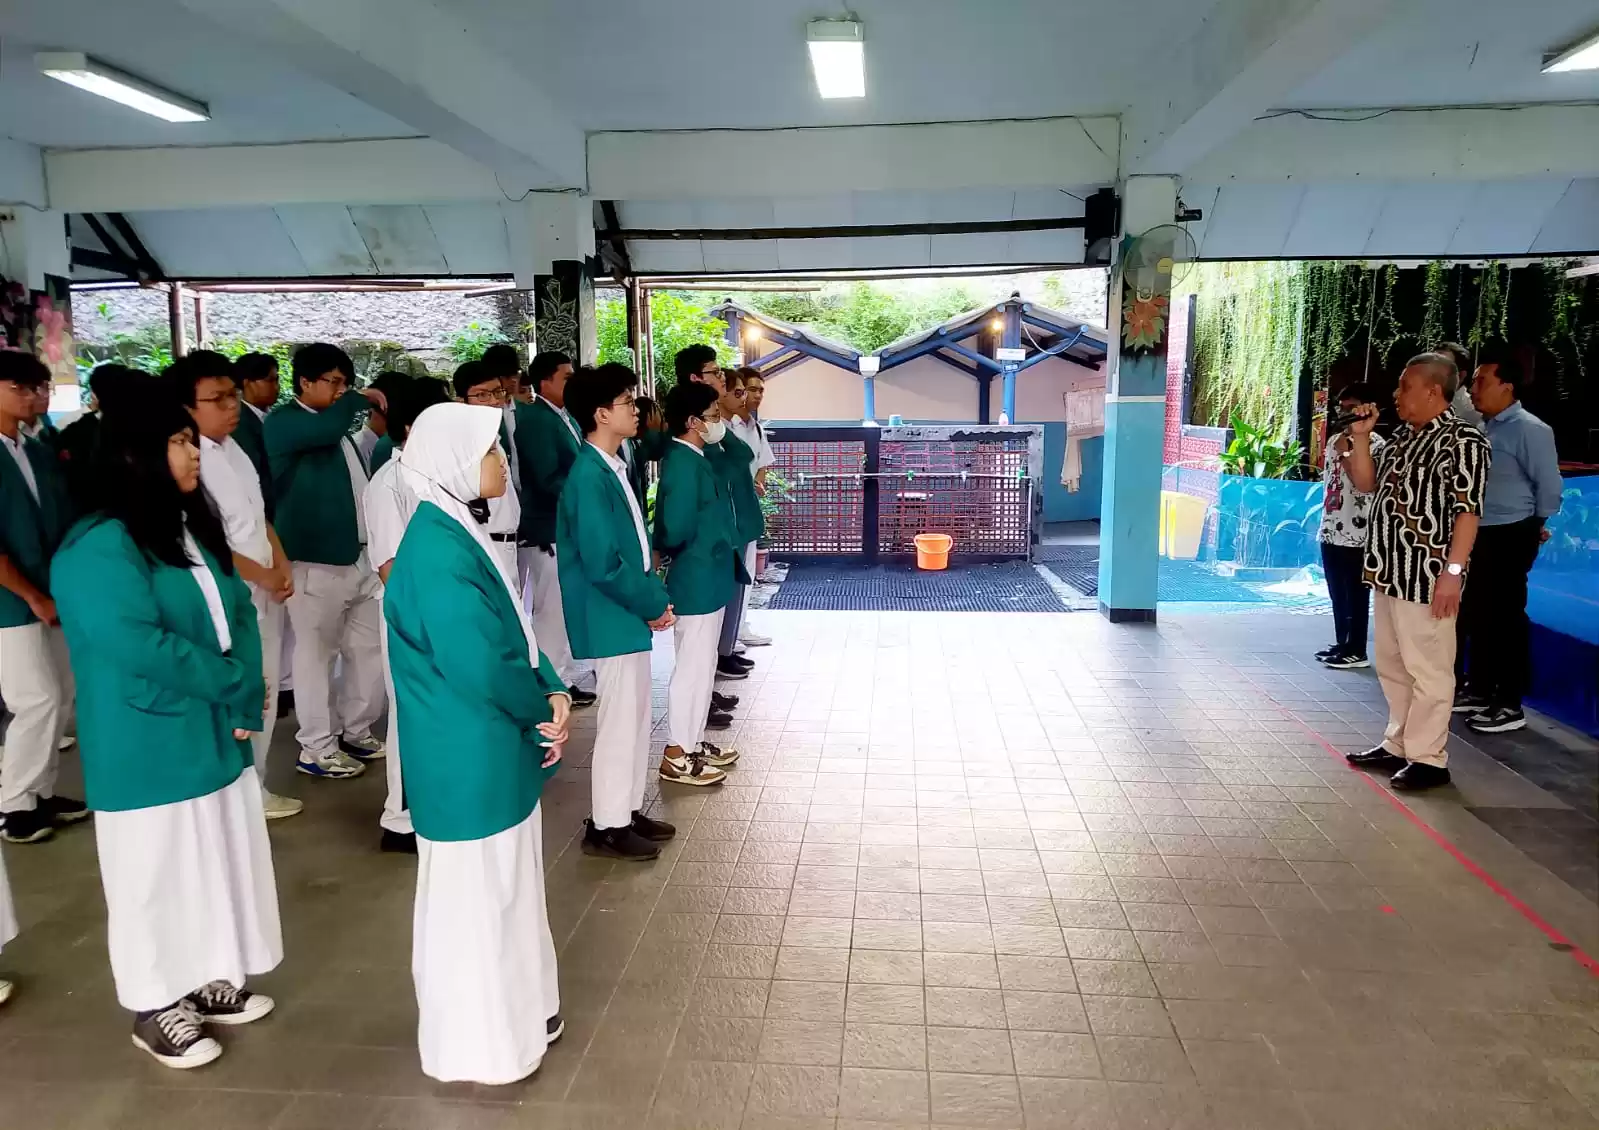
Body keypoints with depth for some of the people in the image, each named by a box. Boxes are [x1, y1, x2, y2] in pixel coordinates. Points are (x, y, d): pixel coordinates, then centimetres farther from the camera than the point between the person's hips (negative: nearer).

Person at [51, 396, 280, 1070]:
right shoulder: (98, 549, -17)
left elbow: (239, 615, 6)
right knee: (158, 878, 8)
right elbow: (138, 647, -25)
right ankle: (157, 1008, 26)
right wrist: (232, 682, -15)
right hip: (150, 751, -7)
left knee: (219, 864, 17)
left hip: (217, 735, 8)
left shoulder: (195, 529, 9)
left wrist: (246, 699, -8)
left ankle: (210, 982, 35)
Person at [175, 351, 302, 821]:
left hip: (265, 595, 9)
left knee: (263, 697, 16)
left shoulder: (234, 450, 10)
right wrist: (263, 575, -11)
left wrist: (283, 567, 3)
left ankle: (254, 789, 31)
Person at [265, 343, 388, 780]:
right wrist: (360, 398, -12)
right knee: (316, 652, 0)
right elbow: (327, 427, -28)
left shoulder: (337, 426, 18)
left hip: (359, 556, 8)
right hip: (316, 560, -8)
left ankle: (355, 731, 26)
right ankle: (317, 749, 10)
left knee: (370, 646, 12)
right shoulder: (284, 422, -7)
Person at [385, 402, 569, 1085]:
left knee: (505, 888, 22)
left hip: (494, 751, 10)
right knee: (473, 895, 7)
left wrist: (551, 694, -4)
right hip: (470, 759, -10)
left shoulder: (460, 533, 7)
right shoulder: (439, 548, -24)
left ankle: (514, 1014, 41)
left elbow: (514, 630, 11)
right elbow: (480, 663, -27)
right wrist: (544, 708, -9)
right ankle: (478, 1046, 26)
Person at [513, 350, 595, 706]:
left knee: (568, 608, 15)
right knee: (552, 610, 0)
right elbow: (548, 478, -21)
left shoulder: (566, 419, 13)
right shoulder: (534, 419, -14)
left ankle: (567, 676, 26)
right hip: (548, 531, -9)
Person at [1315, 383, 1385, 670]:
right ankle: (1341, 644, 24)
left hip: (1357, 534, -8)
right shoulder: (1335, 441, 15)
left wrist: (1345, 453, -16)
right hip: (1330, 531, 8)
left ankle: (1357, 651, 6)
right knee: (1337, 594, 14)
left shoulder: (1375, 443, -8)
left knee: (1356, 595, -1)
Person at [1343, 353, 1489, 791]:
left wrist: (1453, 571, -21)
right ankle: (1398, 746, 28)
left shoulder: (1463, 440, -11)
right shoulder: (1403, 437, 13)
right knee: (1393, 666, 16)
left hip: (1427, 577, -9)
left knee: (1427, 670, -1)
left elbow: (1468, 511, -15)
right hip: (1390, 572, 9)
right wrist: (1360, 436, 7)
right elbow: (1365, 483, 19)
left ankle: (1428, 759, 8)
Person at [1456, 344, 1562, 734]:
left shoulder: (1529, 429, -14)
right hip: (1479, 534, 8)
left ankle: (1510, 705, 8)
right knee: (1476, 614, 15)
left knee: (1506, 617, -2)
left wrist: (1535, 526, 4)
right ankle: (1479, 690, 28)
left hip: (1510, 537, -8)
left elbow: (1549, 485, -9)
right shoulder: (1482, 427, 9)